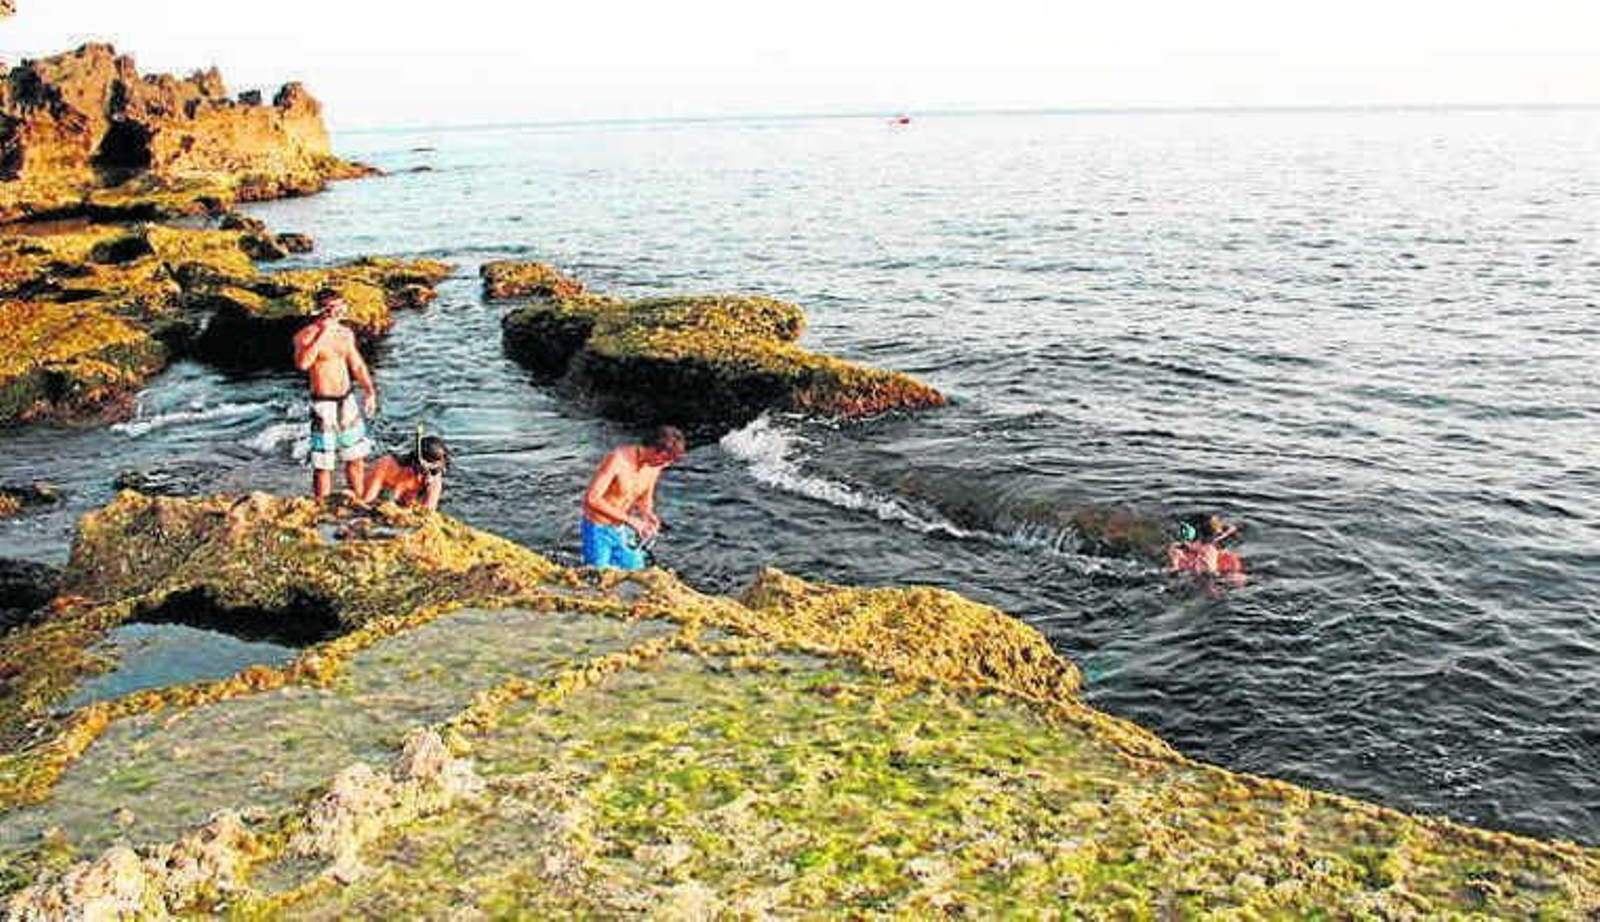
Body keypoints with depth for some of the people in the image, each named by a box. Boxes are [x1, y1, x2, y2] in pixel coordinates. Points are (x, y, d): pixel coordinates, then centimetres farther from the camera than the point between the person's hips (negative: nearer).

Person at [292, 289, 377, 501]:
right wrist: (322, 334, -29)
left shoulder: (346, 333, 8)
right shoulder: (306, 336, -11)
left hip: (348, 400, 6)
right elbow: (302, 363, -31)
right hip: (324, 404, -6)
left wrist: (369, 390, 6)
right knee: (323, 463, -3)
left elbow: (357, 365, 18)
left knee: (357, 455, 14)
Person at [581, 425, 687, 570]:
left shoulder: (655, 467, -5)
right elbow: (591, 499, -29)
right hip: (598, 529, -6)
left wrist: (648, 514, -12)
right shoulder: (618, 460, -25)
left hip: (622, 530, 6)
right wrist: (628, 519, -33)